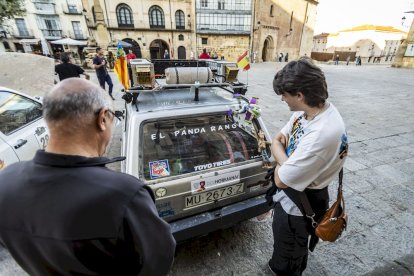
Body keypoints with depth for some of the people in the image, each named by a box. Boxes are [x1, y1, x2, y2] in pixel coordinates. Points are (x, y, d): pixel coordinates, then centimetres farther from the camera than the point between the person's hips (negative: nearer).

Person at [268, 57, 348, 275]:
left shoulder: (323, 134, -38)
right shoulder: (308, 109, -9)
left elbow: (281, 180, -29)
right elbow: (277, 140, 2)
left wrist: (281, 159, -11)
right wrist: (287, 160, -17)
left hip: (298, 205, -8)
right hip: (289, 194, 8)